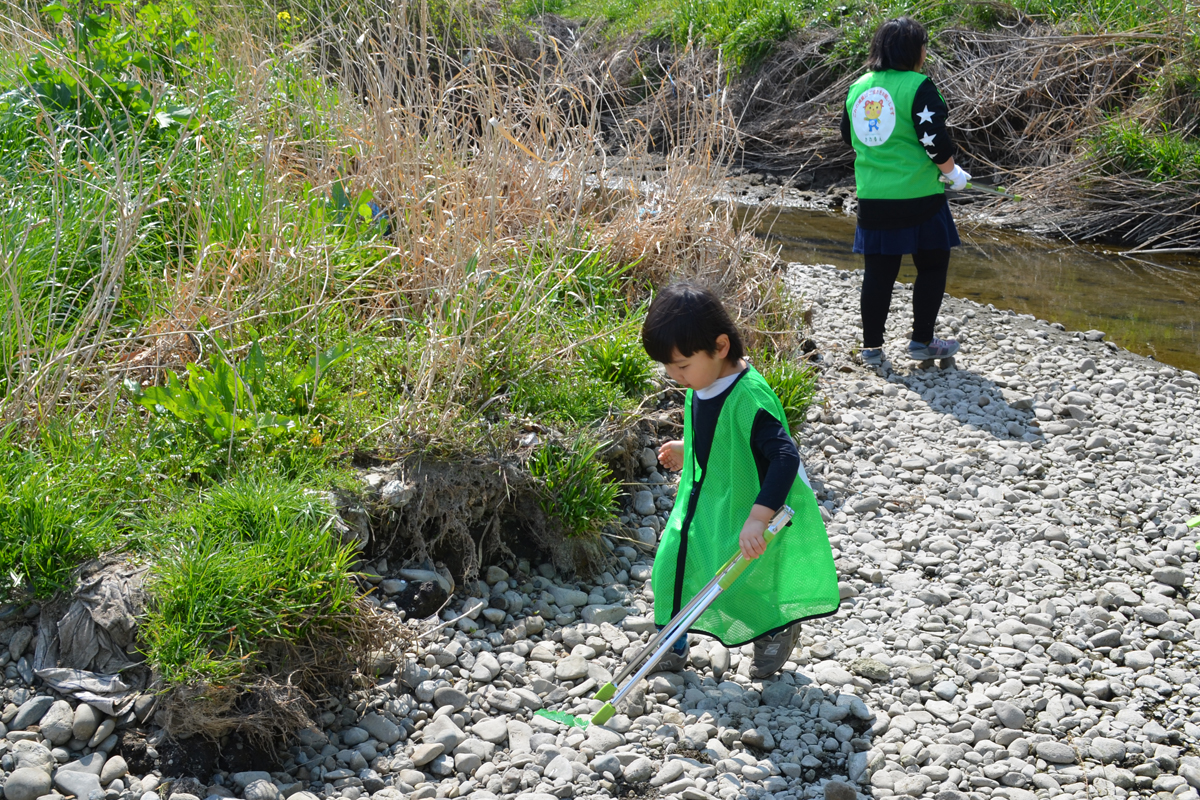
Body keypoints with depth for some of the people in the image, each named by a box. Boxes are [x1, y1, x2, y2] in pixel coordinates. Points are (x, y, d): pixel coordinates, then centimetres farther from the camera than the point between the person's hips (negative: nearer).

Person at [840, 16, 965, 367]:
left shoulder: (858, 87, 7)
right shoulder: (918, 86, -13)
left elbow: (849, 136, 18)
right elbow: (934, 139, -16)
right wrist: (953, 173, 0)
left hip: (872, 196, 6)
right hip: (918, 195, -5)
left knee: (878, 271, 11)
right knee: (932, 265, 11)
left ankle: (871, 347, 14)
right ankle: (922, 341, 13)